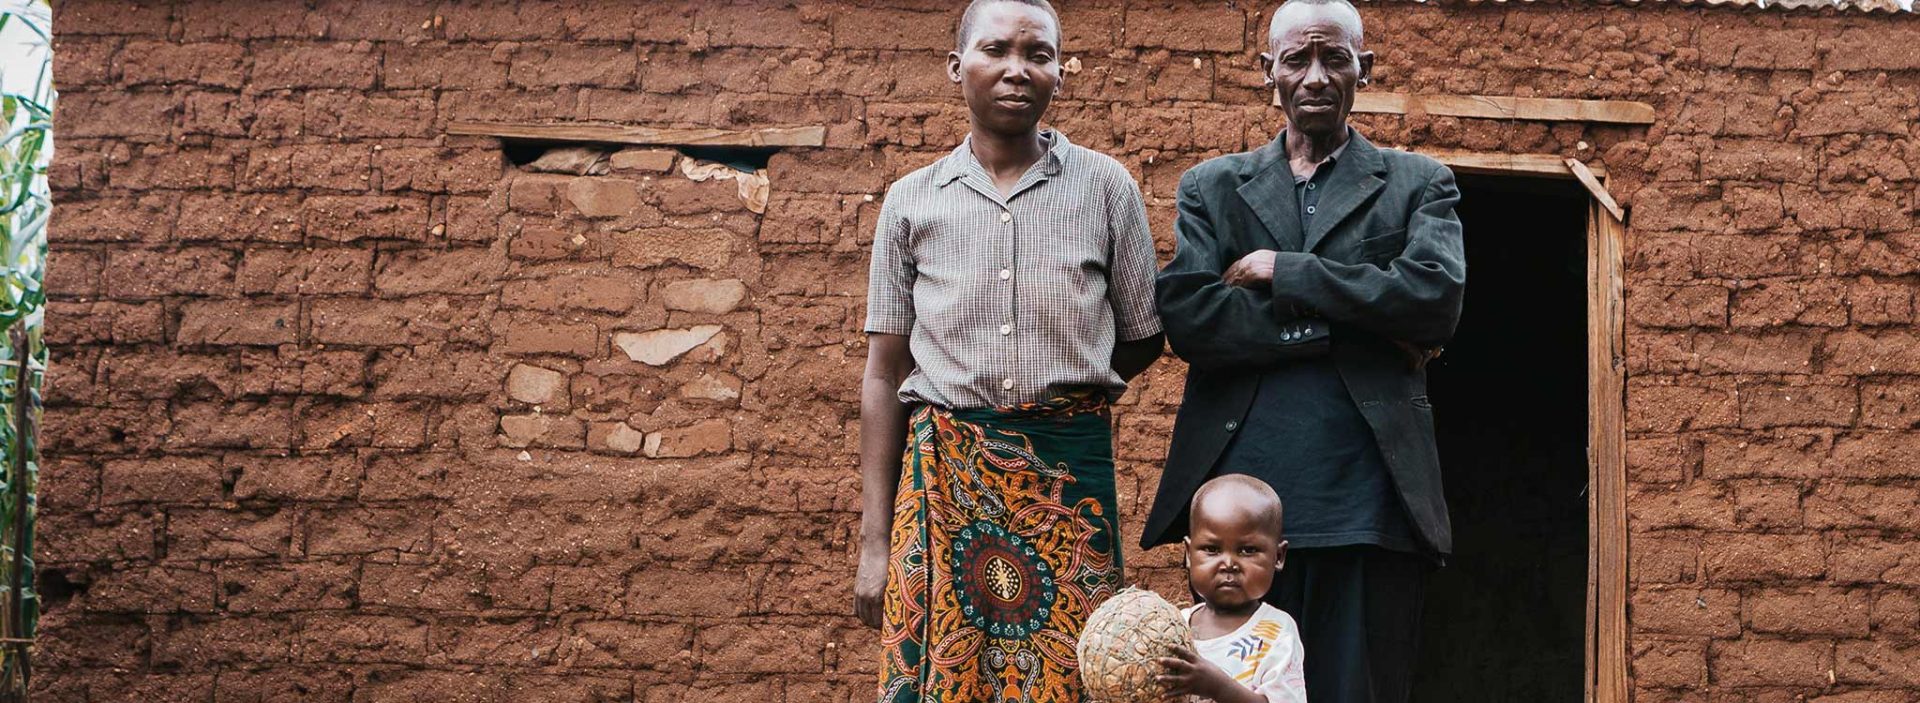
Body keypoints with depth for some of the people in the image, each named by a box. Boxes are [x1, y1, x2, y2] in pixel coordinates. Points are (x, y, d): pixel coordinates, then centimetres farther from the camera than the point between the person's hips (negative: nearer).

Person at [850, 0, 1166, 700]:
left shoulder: (1105, 187, 5)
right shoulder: (912, 202, 8)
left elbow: (1141, 340, 14)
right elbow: (885, 375, 8)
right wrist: (874, 543, 4)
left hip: (1070, 469, 0)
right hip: (940, 476, 1)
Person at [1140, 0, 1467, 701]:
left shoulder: (1417, 183, 14)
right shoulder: (1211, 187, 15)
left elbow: (1437, 296, -5)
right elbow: (1187, 319, -2)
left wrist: (1284, 272, -5)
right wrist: (1357, 323, -6)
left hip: (1370, 501, -1)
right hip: (1241, 495, 1)